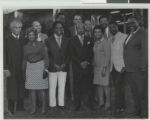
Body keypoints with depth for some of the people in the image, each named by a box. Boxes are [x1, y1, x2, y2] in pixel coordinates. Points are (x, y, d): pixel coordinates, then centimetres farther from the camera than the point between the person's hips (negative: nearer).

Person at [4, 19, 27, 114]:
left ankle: (20, 108, 16)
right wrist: (6, 69, -10)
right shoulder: (7, 39, -3)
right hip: (11, 69, -4)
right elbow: (4, 55, -6)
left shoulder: (23, 39, 10)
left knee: (21, 89, 6)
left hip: (22, 68, 4)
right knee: (12, 89, 1)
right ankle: (11, 109, 10)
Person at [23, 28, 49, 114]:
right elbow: (25, 59, 15)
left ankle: (44, 107, 6)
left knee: (41, 88, -4)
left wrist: (45, 68, -10)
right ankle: (34, 108, 9)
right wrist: (24, 71, 11)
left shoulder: (41, 45, 0)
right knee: (31, 88, 2)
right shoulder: (26, 47, 10)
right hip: (30, 68, 4)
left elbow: (46, 57, -1)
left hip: (40, 67, -3)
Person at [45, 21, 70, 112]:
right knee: (52, 87, 1)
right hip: (53, 67, -2)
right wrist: (54, 65, -10)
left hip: (63, 67, 2)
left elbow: (68, 54, 9)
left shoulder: (67, 41, 11)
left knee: (62, 87, 4)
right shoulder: (49, 41, 2)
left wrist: (65, 64, -5)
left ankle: (61, 104, 11)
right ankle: (53, 105, 9)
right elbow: (47, 55, -1)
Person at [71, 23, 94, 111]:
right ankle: (78, 104, 5)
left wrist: (87, 62, -3)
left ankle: (90, 103, 4)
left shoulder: (89, 40, 13)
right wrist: (80, 62, -7)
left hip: (87, 65, 1)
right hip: (77, 67, -1)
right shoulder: (73, 40, 7)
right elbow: (72, 55, 1)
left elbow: (91, 53, 11)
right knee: (77, 86, -2)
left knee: (89, 85, -4)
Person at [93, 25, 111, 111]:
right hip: (96, 67, 7)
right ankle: (101, 102, 15)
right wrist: (93, 64, 7)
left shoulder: (105, 42, -9)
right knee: (99, 85, 7)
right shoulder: (96, 43, 14)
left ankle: (107, 104, 2)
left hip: (104, 67, -7)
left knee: (105, 85, -5)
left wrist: (104, 68, -17)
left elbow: (108, 56, -13)